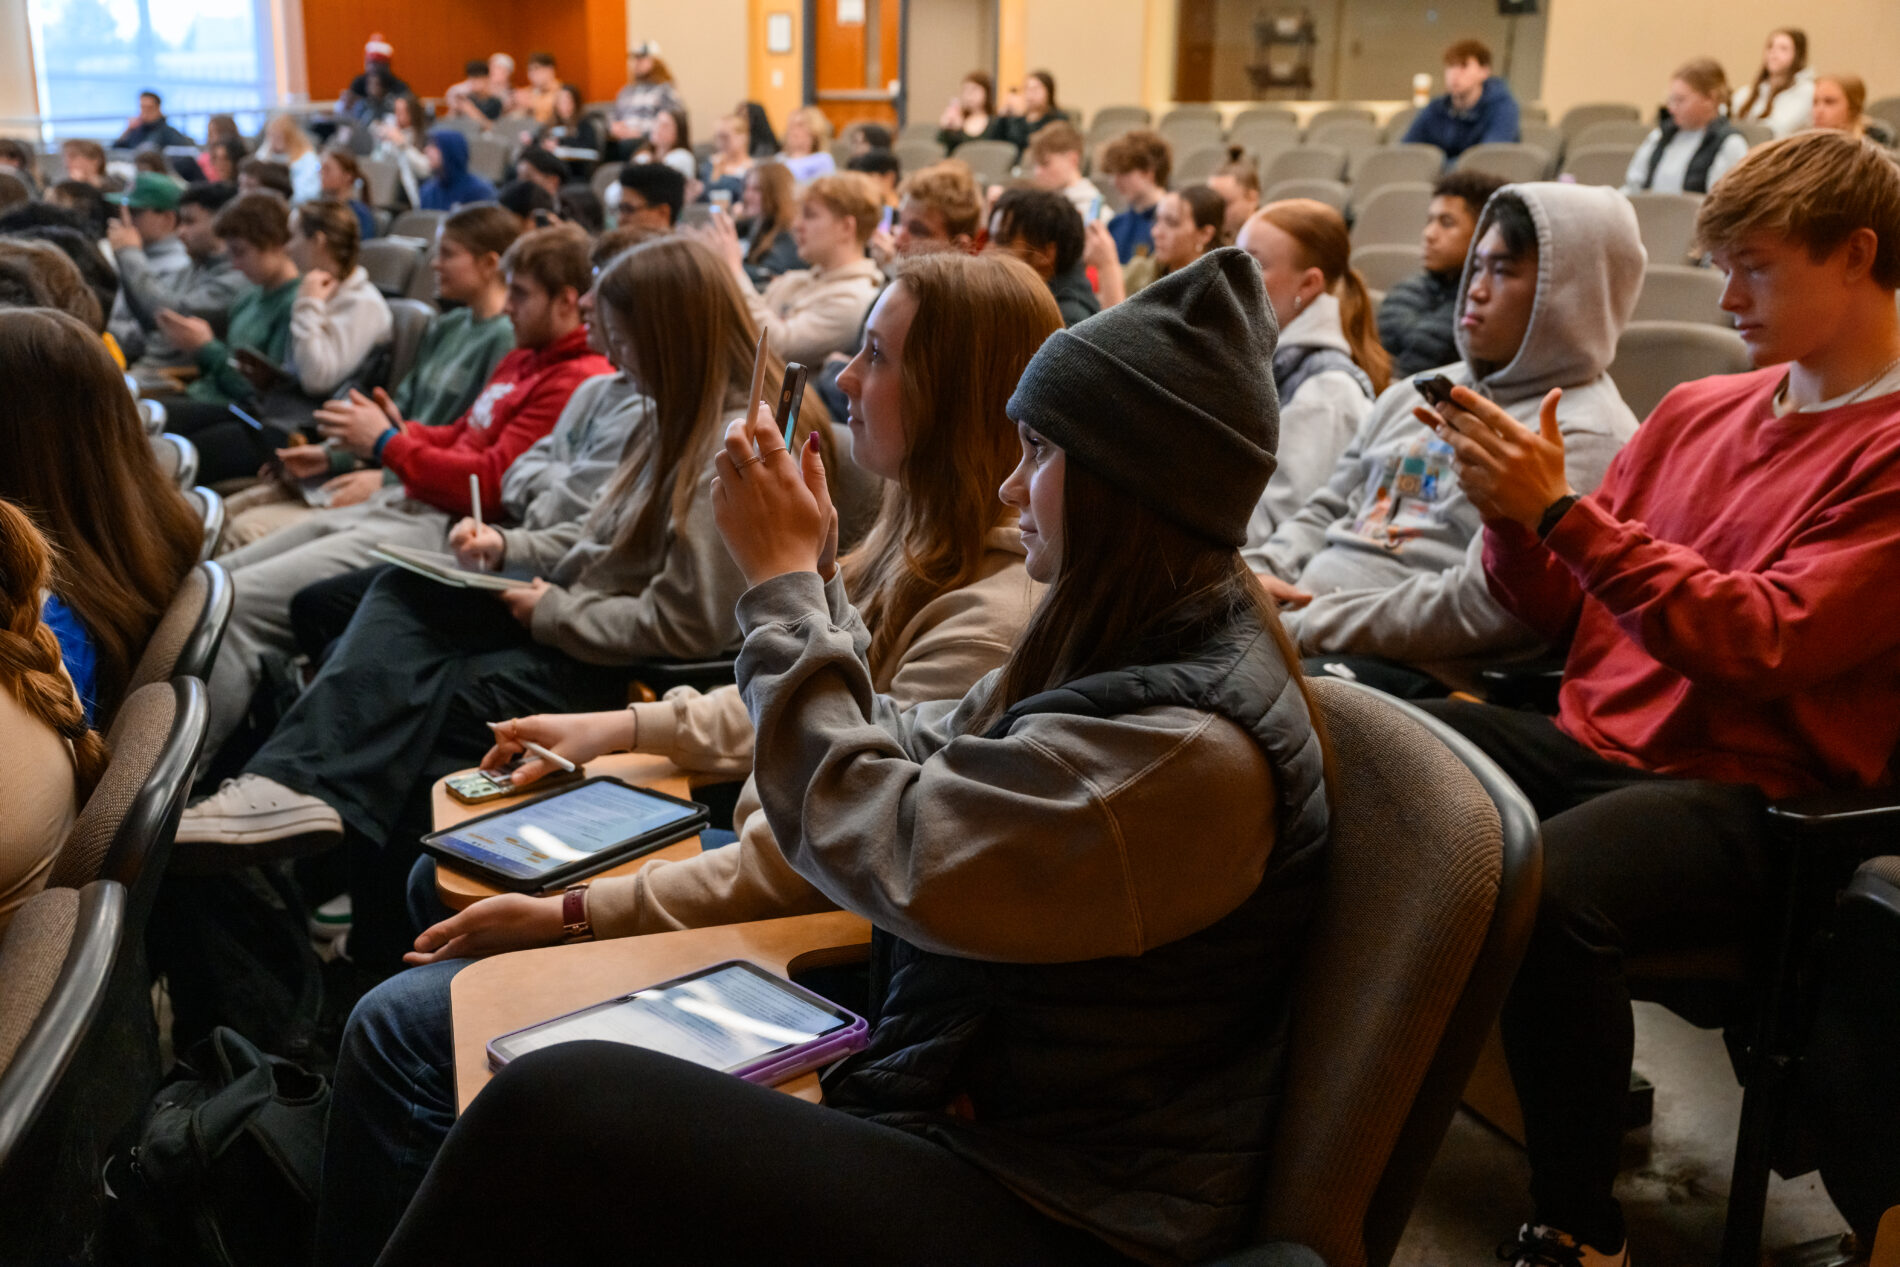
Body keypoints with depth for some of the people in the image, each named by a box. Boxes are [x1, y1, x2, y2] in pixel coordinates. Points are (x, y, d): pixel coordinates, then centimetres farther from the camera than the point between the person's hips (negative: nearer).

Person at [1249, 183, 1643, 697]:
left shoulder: (1586, 437, -4)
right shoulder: (1419, 394, 23)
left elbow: (1480, 606, -15)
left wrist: (1305, 626, -15)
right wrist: (1253, 573, 3)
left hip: (1414, 672, -8)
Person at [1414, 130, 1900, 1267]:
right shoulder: (1699, 410, 13)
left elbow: (1765, 640, -19)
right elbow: (1556, 611, 14)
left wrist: (1562, 509, -20)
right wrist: (1511, 512, -7)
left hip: (1748, 790, -6)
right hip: (1592, 744, 7)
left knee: (1546, 891, -36)